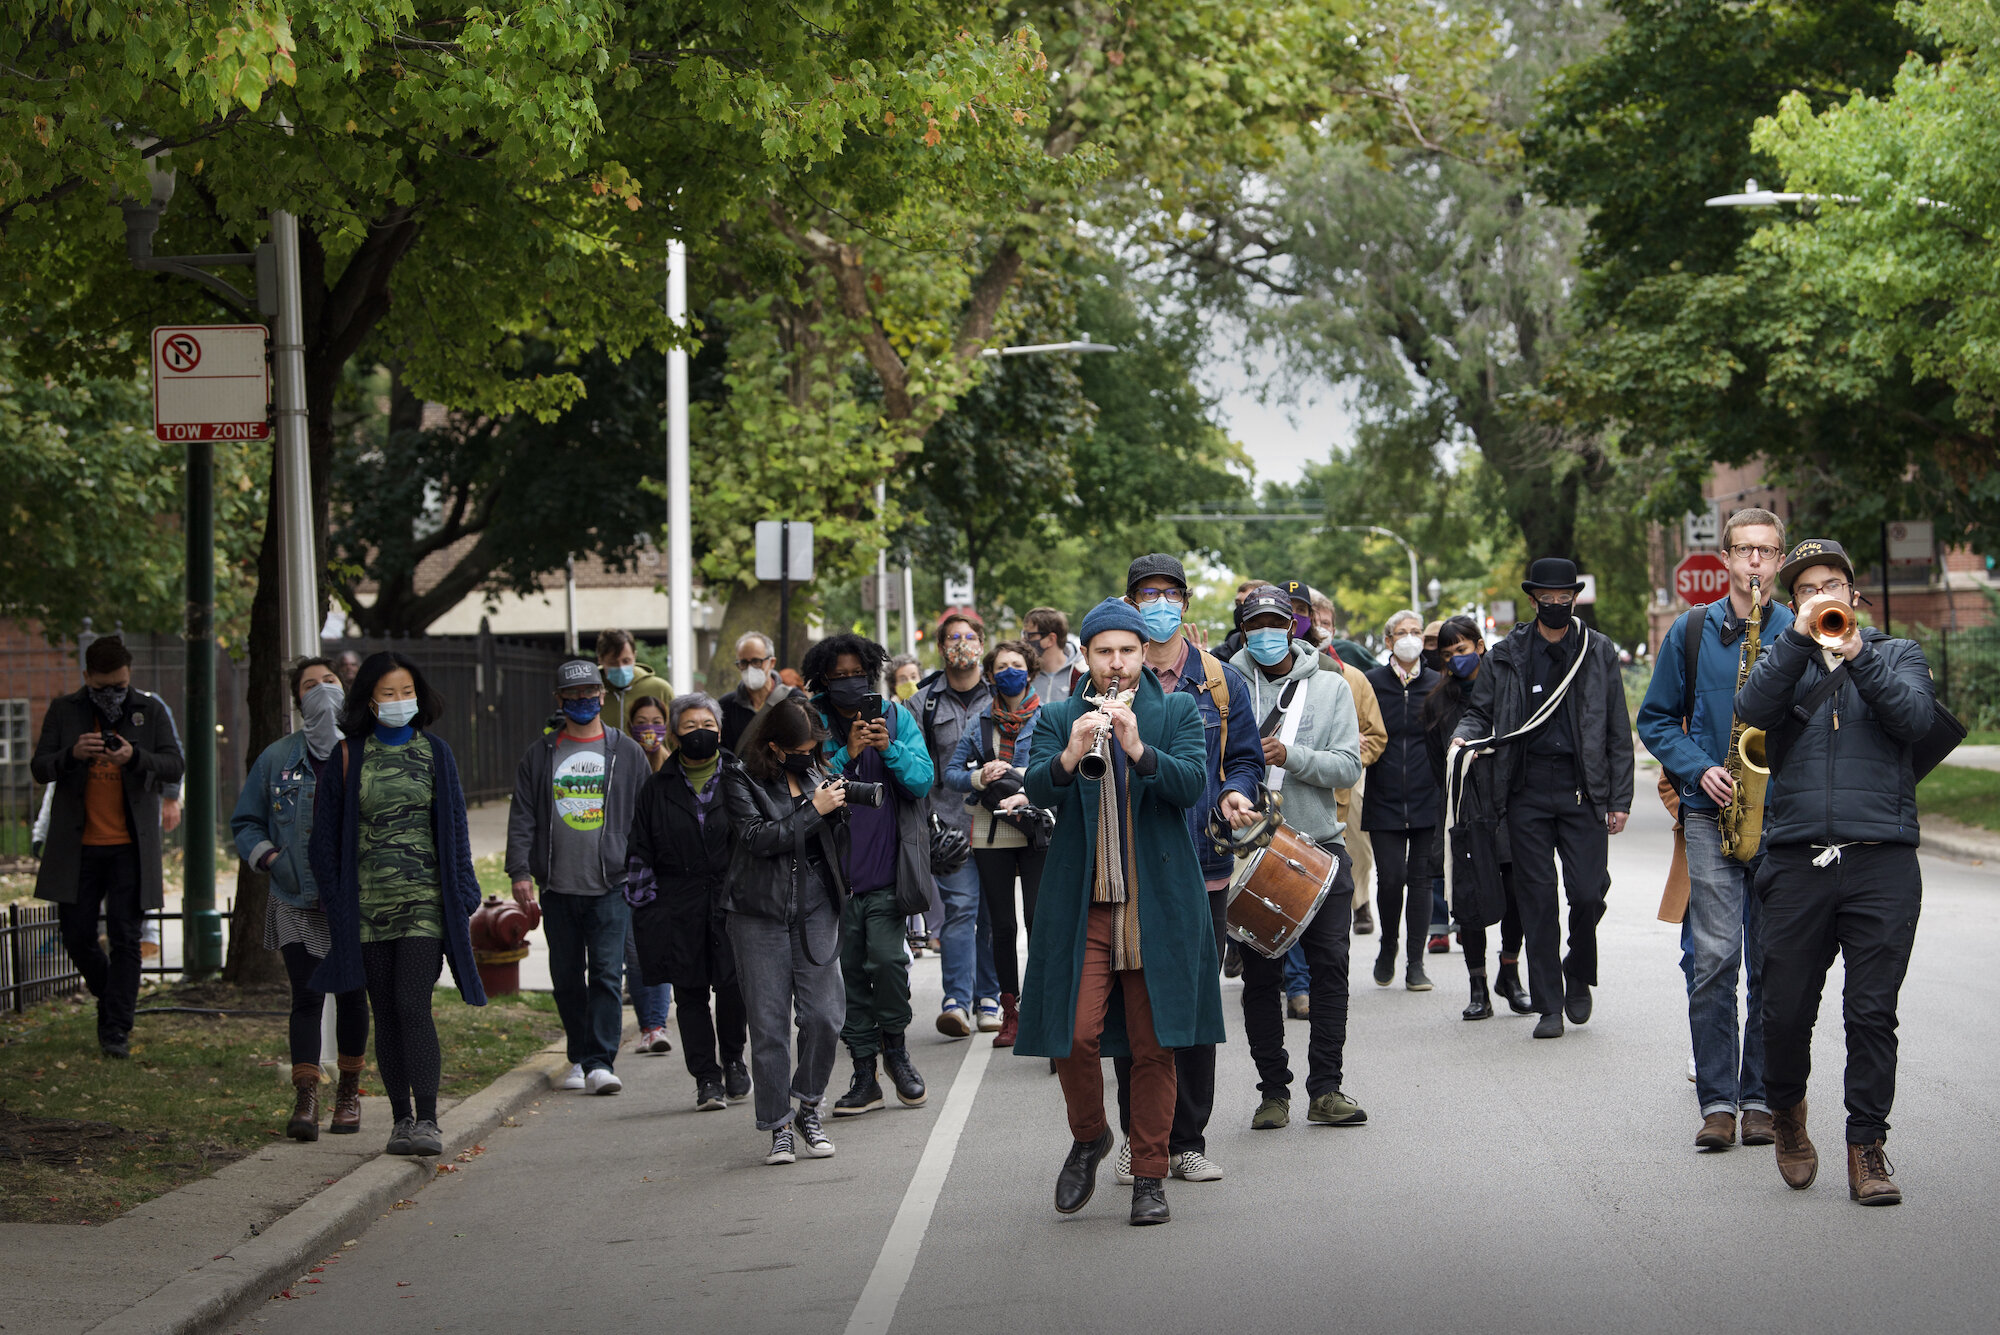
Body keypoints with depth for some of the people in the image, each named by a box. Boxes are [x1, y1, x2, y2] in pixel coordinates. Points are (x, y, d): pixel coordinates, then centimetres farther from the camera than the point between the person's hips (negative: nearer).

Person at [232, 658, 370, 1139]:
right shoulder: (277, 759, 6)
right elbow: (245, 823, 13)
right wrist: (268, 856, -6)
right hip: (297, 903, 0)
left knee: (352, 994, 8)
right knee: (306, 996, -9)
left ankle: (348, 1094, 23)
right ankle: (305, 1099, -9)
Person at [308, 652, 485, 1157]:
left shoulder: (434, 753, 7)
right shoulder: (347, 756, 5)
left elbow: (454, 827, 10)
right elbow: (326, 835, 8)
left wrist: (463, 897, 4)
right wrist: (335, 901, 1)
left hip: (424, 901, -1)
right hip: (367, 904, 2)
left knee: (412, 1005, -14)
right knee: (385, 1013, 5)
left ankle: (427, 1121, -16)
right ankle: (401, 1119, 14)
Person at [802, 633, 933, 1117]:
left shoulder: (896, 716, 4)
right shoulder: (812, 722, 1)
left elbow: (922, 780, -2)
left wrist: (889, 749, -18)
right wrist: (847, 755, -19)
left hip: (886, 871, -1)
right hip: (835, 871, 1)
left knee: (887, 957, -16)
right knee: (848, 968, 5)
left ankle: (895, 1046, 10)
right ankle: (865, 1073, 15)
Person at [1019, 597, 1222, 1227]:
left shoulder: (1177, 713, 7)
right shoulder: (1057, 719, 9)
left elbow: (1192, 785, -9)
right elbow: (1037, 791, -7)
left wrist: (1137, 748, -26)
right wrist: (1072, 755, -27)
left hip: (1159, 906, 0)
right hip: (1080, 904, 0)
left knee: (1154, 1045, 2)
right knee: (1076, 1035, -8)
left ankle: (1148, 1177, 12)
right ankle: (1088, 1138, 19)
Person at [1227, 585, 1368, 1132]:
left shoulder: (1330, 686, 6)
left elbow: (1348, 766, -4)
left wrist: (1291, 756, -18)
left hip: (1320, 845, 0)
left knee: (1329, 964, -3)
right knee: (1261, 973, 2)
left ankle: (1326, 1090, 4)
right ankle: (1273, 1091, 11)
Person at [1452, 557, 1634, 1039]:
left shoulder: (1599, 652, 8)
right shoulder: (1505, 656, 8)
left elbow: (1618, 732, 8)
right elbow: (1480, 710, 15)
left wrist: (1619, 799, 2)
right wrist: (1464, 736, -10)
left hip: (1582, 788, -1)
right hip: (1527, 791, 1)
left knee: (1587, 893, -8)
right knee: (1537, 899, 1)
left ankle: (1578, 976, 20)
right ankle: (1549, 1006, 7)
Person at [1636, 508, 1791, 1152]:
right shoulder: (1690, 632, 7)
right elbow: (1656, 719, 11)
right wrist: (1699, 769, -5)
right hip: (1711, 811, 0)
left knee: (1772, 963, 3)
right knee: (1715, 956, -10)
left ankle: (1760, 1098, 11)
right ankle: (1717, 1100, -5)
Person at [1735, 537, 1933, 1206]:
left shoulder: (1896, 653, 15)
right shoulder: (1782, 658, 16)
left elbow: (1915, 718, -5)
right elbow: (1752, 711, -5)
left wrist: (1857, 656, -14)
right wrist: (1801, 635, -11)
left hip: (1882, 862, -1)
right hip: (1797, 861, 1)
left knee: (1872, 1012, -5)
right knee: (1786, 1011, 3)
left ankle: (1867, 1145, 4)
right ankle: (1787, 1112, 28)